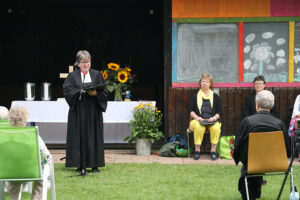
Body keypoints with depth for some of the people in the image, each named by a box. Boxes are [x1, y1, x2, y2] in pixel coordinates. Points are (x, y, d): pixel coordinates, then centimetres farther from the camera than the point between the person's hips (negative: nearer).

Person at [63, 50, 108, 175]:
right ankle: (81, 165, 1)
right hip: (78, 112, -1)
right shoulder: (72, 76, 7)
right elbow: (67, 91, -4)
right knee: (80, 136, -3)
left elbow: (104, 92, 4)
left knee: (94, 136, 1)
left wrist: (96, 93, -16)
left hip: (93, 112, 1)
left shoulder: (97, 75, 9)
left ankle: (94, 165, 7)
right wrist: (79, 92, -19)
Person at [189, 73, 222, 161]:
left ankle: (213, 151, -25)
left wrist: (214, 117, -8)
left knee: (216, 127, -34)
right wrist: (197, 117, -10)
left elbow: (219, 112, 12)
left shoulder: (215, 96, 16)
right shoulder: (195, 96, 16)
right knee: (199, 127, -37)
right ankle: (197, 150, -29)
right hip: (198, 120, -1)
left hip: (212, 121, 1)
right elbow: (191, 111, 9)